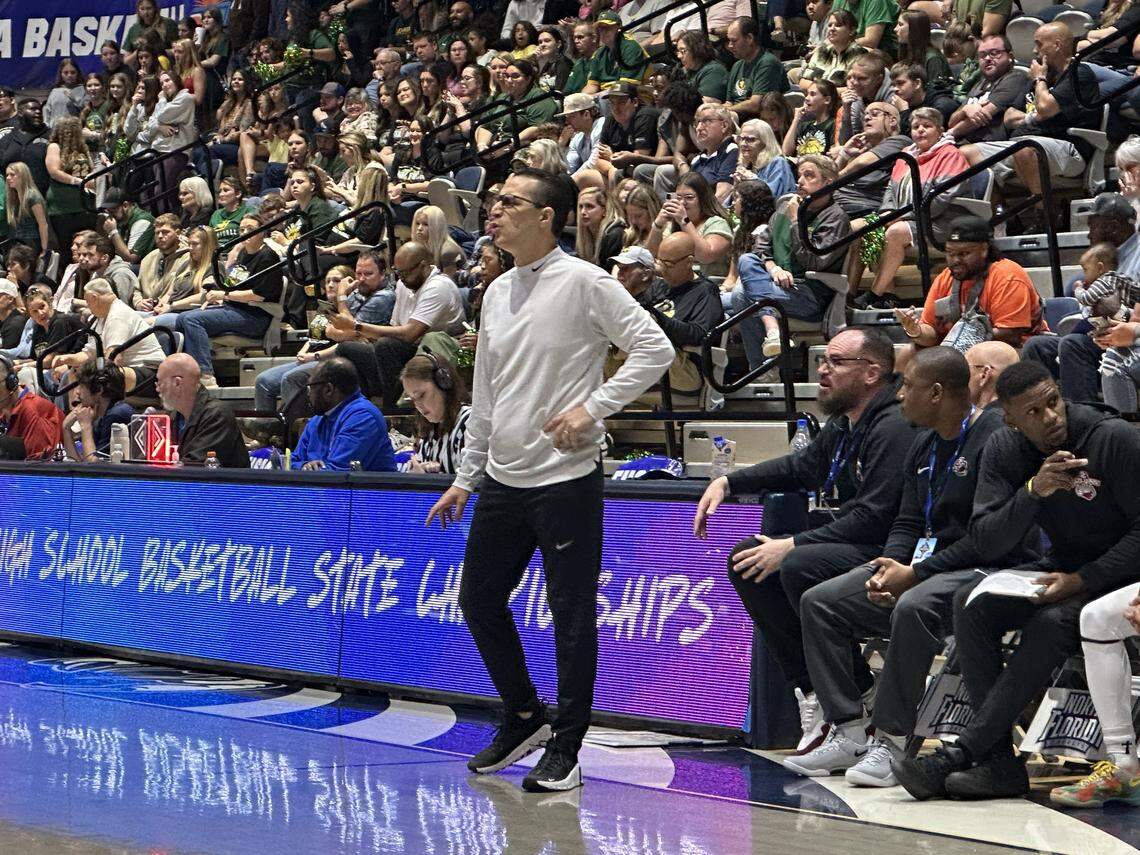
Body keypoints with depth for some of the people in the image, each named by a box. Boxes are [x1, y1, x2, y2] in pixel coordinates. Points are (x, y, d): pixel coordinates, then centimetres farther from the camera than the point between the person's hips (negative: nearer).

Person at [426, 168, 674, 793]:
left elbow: (654, 349, -13)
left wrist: (592, 408, -18)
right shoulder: (498, 293, 12)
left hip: (566, 477, -8)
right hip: (503, 478, 8)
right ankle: (524, 716, 30)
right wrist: (466, 477, 19)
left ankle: (565, 747, 8)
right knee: (478, 599, 12)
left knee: (571, 613, -2)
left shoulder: (583, 283, -9)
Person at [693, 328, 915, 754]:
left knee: (799, 568, -31)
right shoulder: (843, 424, 13)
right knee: (746, 560, 4)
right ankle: (812, 687, -2)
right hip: (853, 544, 11)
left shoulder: (895, 427, -19)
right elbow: (803, 466, 32)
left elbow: (873, 518, -25)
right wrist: (727, 483, 22)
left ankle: (861, 699, -16)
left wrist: (792, 545, -22)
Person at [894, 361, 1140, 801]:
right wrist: (1034, 491, -25)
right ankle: (999, 761, -24)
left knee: (1050, 624, -32)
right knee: (971, 607, -19)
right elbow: (985, 542, -9)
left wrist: (1081, 580, -24)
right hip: (1061, 567, 6)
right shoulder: (1003, 451, -2)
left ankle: (959, 755, -30)